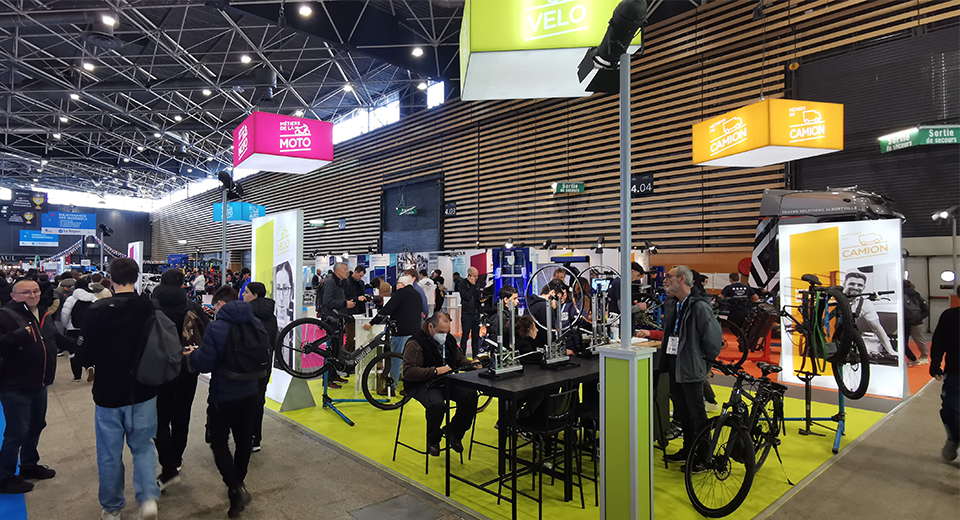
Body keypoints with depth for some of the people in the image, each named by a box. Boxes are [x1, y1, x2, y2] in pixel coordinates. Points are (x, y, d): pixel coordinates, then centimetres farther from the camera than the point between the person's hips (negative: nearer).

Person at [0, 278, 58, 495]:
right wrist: (21, 334, -35)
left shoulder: (42, 314, 10)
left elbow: (55, 340, 24)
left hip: (39, 383, 8)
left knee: (36, 426, 21)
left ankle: (29, 465, 39)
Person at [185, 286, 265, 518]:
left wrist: (193, 353, 4)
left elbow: (205, 364, -16)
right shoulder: (256, 323, 0)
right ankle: (239, 484, 35)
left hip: (223, 396, -5)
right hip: (250, 394, 5)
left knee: (219, 443, 8)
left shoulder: (215, 327, -17)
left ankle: (236, 489, -5)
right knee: (244, 440, 19)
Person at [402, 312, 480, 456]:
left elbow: (459, 358, 25)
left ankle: (453, 432, 5)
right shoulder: (415, 343, -15)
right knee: (437, 404, -36)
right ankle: (432, 440, -3)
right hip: (421, 384, -6)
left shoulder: (449, 339, 10)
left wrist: (471, 365, 3)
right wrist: (435, 371, -28)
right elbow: (408, 371, -23)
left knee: (470, 395, -18)